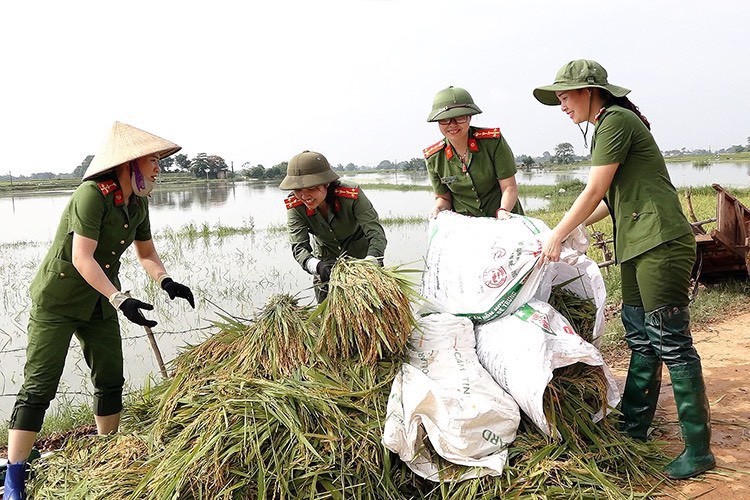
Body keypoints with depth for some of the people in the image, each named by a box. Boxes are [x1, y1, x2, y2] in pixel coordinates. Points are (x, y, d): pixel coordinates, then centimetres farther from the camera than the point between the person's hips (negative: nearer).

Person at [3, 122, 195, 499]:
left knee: (110, 381, 10)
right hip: (57, 301, -7)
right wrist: (120, 299, -35)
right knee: (39, 386, -7)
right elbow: (81, 258, -29)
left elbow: (145, 252, 8)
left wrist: (166, 281, -11)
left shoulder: (138, 202, 0)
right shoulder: (92, 195, -24)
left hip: (100, 302, 8)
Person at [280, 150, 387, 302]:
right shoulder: (294, 206, -26)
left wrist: (371, 260, -60)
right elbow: (299, 247, -32)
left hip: (361, 256, -2)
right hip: (326, 260, 2)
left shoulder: (352, 194, -33)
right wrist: (317, 266, -55)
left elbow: (376, 232, -38)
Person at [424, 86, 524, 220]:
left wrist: (503, 210, -23)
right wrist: (438, 209, -11)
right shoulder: (434, 158, -1)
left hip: (504, 220, -2)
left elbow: (509, 186, -5)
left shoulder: (493, 141, -8)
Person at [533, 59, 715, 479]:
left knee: (671, 342, -7)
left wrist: (557, 235, -6)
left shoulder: (616, 120, -9)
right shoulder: (608, 125, 20)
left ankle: (698, 449, 2)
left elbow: (595, 191, -13)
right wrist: (572, 228, 21)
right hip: (638, 245, 10)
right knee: (641, 339, 13)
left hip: (660, 242, -10)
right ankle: (633, 429, 23)